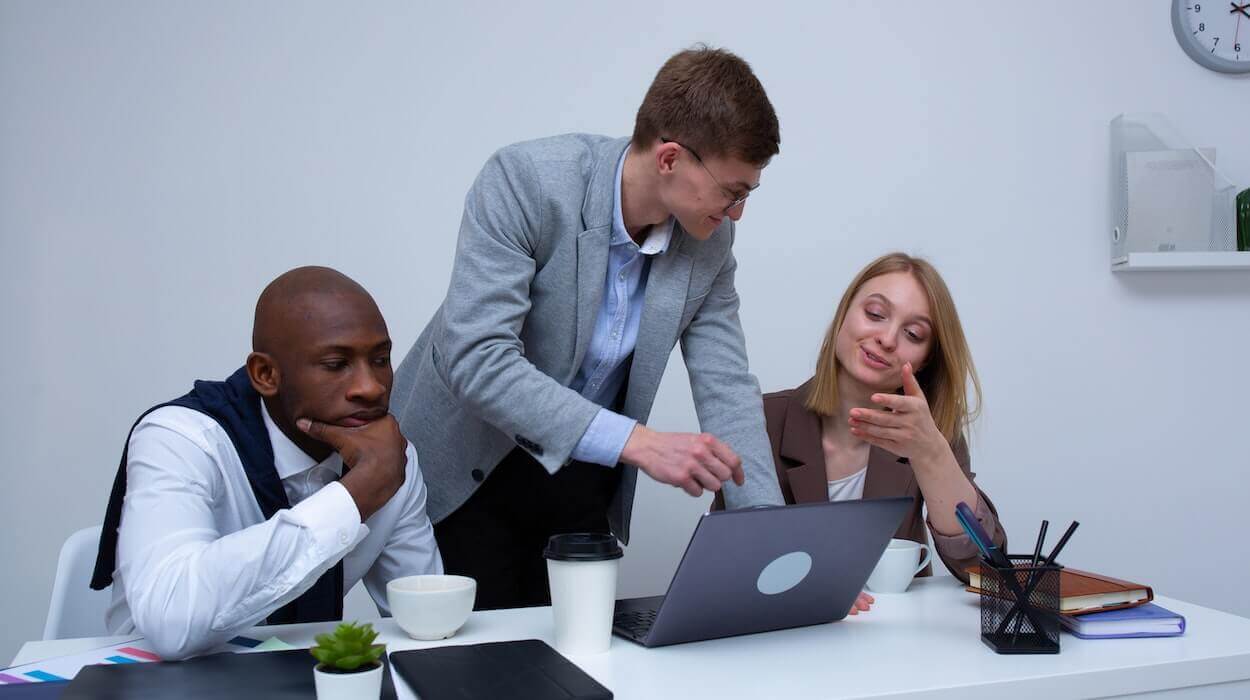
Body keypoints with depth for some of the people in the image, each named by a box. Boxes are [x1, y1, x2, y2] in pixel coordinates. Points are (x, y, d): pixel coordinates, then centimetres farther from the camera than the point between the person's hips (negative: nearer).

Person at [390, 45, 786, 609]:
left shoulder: (711, 241, -9)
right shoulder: (524, 180, -25)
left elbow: (726, 390, -6)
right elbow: (475, 356, -32)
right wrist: (634, 440, -39)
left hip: (583, 480, 4)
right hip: (467, 467, -4)